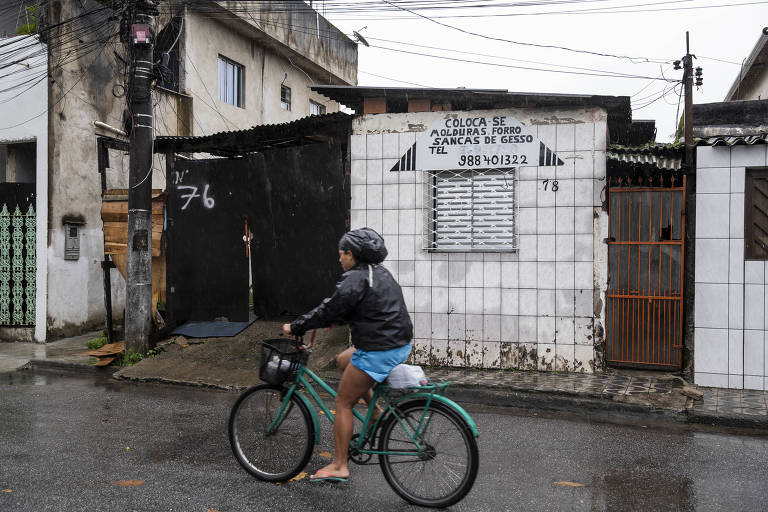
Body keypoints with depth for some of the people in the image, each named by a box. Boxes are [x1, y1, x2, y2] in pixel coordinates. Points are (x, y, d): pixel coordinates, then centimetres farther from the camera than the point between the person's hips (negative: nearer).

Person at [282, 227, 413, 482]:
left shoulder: (356, 279, -16)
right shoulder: (379, 273, 14)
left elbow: (330, 310, -14)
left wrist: (295, 327, -4)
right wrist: (331, 319, 24)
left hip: (379, 351, -10)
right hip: (401, 344, 10)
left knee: (343, 403, 3)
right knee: (343, 360, 28)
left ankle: (339, 466, 9)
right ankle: (375, 411, 24)